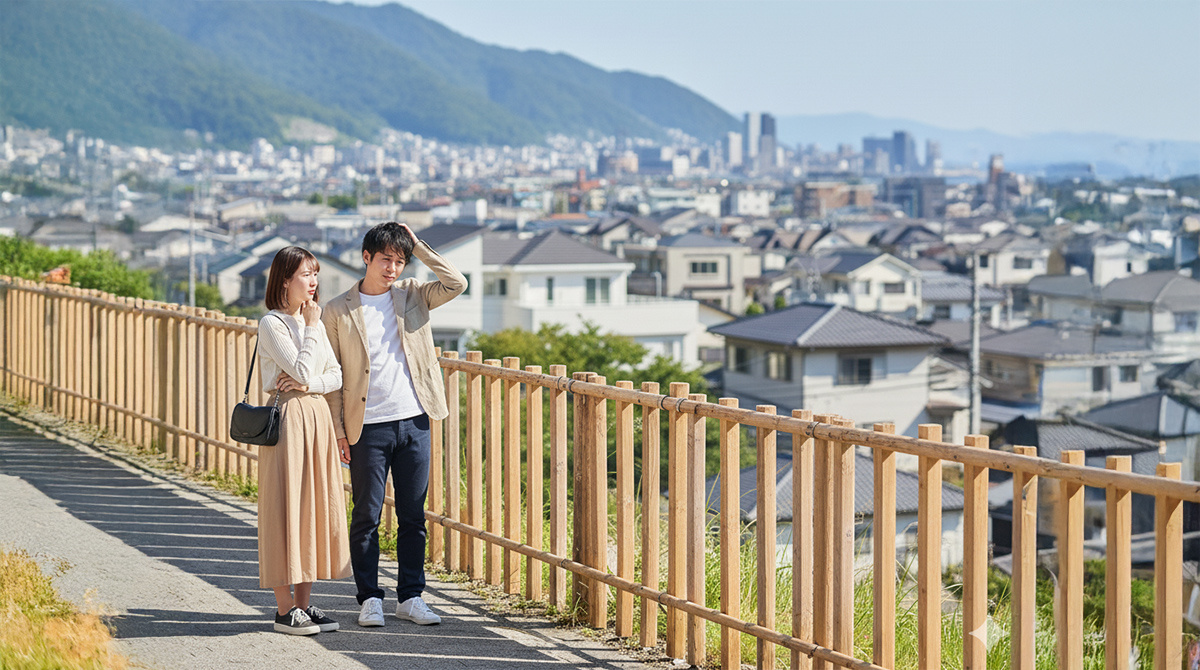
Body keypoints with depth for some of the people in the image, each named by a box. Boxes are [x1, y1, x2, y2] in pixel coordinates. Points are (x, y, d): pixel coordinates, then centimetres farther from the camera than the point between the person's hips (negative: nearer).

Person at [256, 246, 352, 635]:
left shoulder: (311, 321, 14)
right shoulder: (272, 324, -9)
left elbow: (336, 375, 10)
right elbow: (303, 370, -18)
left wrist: (310, 384, -10)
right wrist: (313, 326, -10)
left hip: (318, 417, 8)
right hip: (288, 417, -8)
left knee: (315, 508, 8)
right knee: (286, 509, -5)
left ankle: (303, 603, 14)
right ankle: (285, 609, 0)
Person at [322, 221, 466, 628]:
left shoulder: (413, 295, 8)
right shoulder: (339, 310, 0)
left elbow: (457, 283, -7)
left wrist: (419, 249, -4)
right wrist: (339, 430, -4)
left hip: (414, 422, 2)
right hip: (368, 427, -2)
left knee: (413, 516, 7)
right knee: (366, 517, 2)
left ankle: (410, 597, 15)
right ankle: (370, 598, 12)